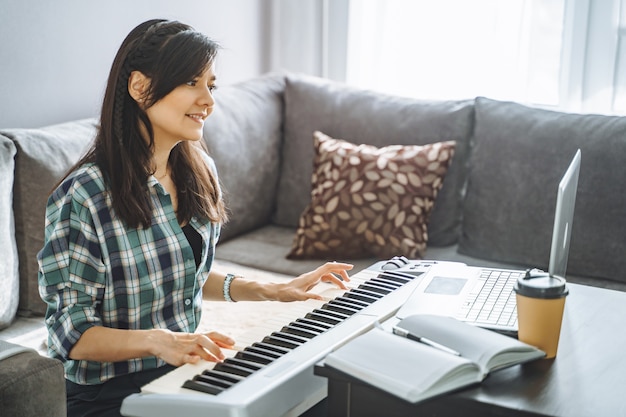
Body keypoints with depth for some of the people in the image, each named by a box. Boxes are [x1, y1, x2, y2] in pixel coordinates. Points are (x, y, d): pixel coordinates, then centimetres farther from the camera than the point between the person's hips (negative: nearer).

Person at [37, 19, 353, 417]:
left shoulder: (199, 172, 3)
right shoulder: (82, 196, -19)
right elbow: (71, 333, -16)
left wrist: (271, 290, 5)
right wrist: (158, 341, -31)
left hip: (186, 370, 7)